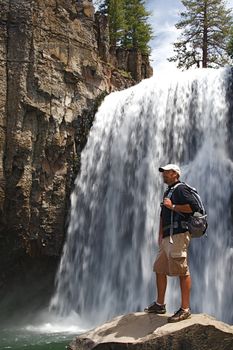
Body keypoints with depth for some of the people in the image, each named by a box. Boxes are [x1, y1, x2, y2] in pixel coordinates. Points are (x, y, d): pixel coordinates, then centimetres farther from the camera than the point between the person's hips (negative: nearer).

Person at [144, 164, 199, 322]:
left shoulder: (180, 188, -5)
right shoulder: (168, 191, 24)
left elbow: (194, 206, -19)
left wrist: (172, 206, -14)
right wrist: (160, 235, 18)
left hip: (178, 235, -11)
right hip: (167, 237, 11)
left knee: (182, 271, -9)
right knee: (159, 269, 14)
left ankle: (185, 309, -5)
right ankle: (160, 304, 24)